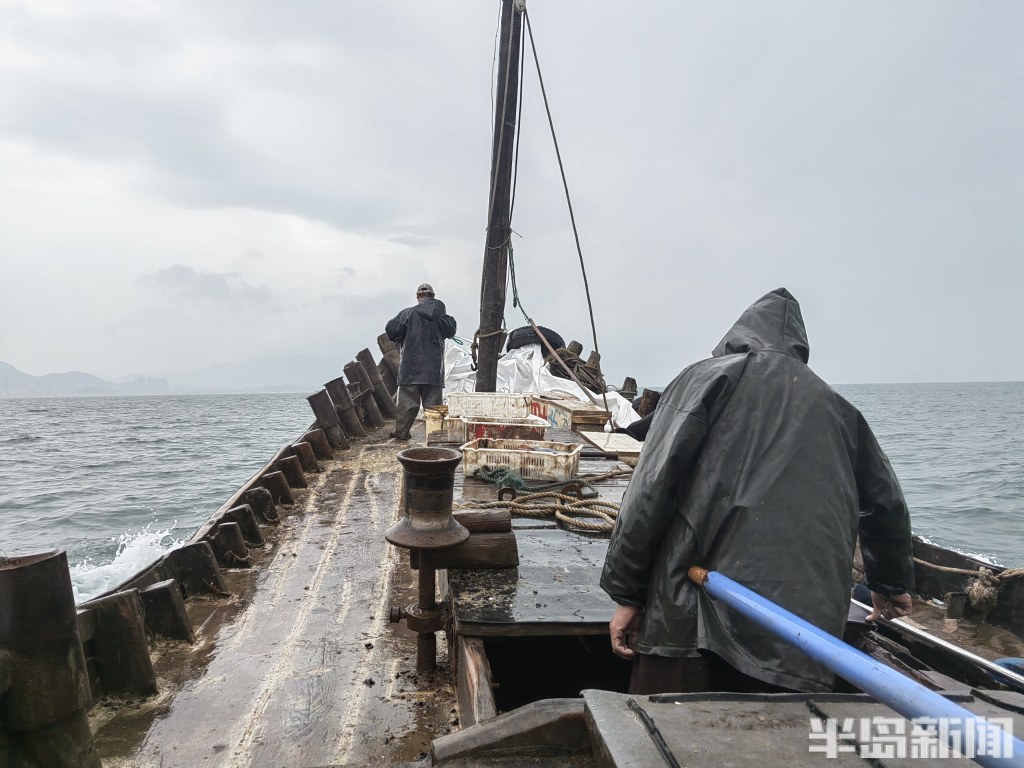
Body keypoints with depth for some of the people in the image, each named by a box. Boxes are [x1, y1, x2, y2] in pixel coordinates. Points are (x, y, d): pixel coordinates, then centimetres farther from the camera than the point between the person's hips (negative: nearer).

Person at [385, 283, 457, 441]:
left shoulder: (408, 314, -4)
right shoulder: (441, 315, 3)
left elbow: (390, 329, -6)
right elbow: (450, 331, 18)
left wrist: (398, 339, 13)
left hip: (411, 366, -1)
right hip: (434, 368, 2)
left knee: (407, 401, 4)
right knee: (433, 401, 5)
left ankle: (401, 431, 7)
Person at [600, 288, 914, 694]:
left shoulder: (706, 377, 5)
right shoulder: (835, 406, 18)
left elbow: (653, 487, -5)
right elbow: (885, 504, 26)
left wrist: (626, 593, 0)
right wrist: (891, 584, 43)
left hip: (692, 619, -3)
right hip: (806, 626, 4)